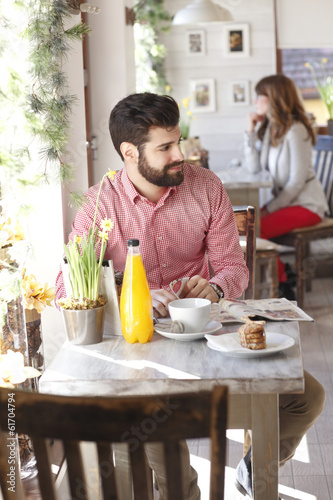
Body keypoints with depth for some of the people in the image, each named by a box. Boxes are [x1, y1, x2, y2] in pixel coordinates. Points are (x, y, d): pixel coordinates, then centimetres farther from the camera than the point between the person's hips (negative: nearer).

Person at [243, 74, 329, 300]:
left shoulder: (295, 130, -18)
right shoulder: (266, 128, 8)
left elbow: (297, 181, -20)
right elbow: (254, 167, 0)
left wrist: (270, 208, -17)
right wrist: (251, 131, -4)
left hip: (306, 204, -8)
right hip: (285, 199, 9)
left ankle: (282, 281, 0)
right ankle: (283, 273, 6)